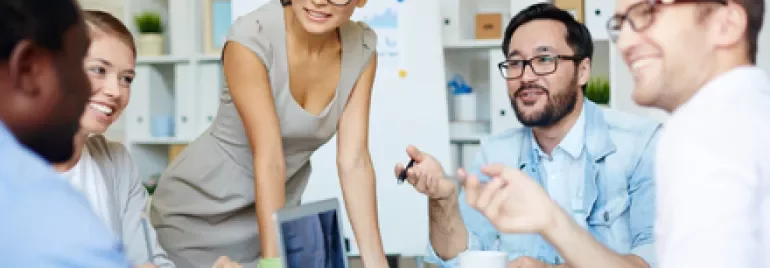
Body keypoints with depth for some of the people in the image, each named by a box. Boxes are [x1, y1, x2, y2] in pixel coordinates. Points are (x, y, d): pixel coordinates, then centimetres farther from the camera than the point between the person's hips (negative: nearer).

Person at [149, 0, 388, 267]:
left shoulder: (362, 47, -12)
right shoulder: (251, 38, -26)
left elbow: (354, 160, -14)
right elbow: (268, 158, -30)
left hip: (276, 209, 4)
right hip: (201, 212, -4)